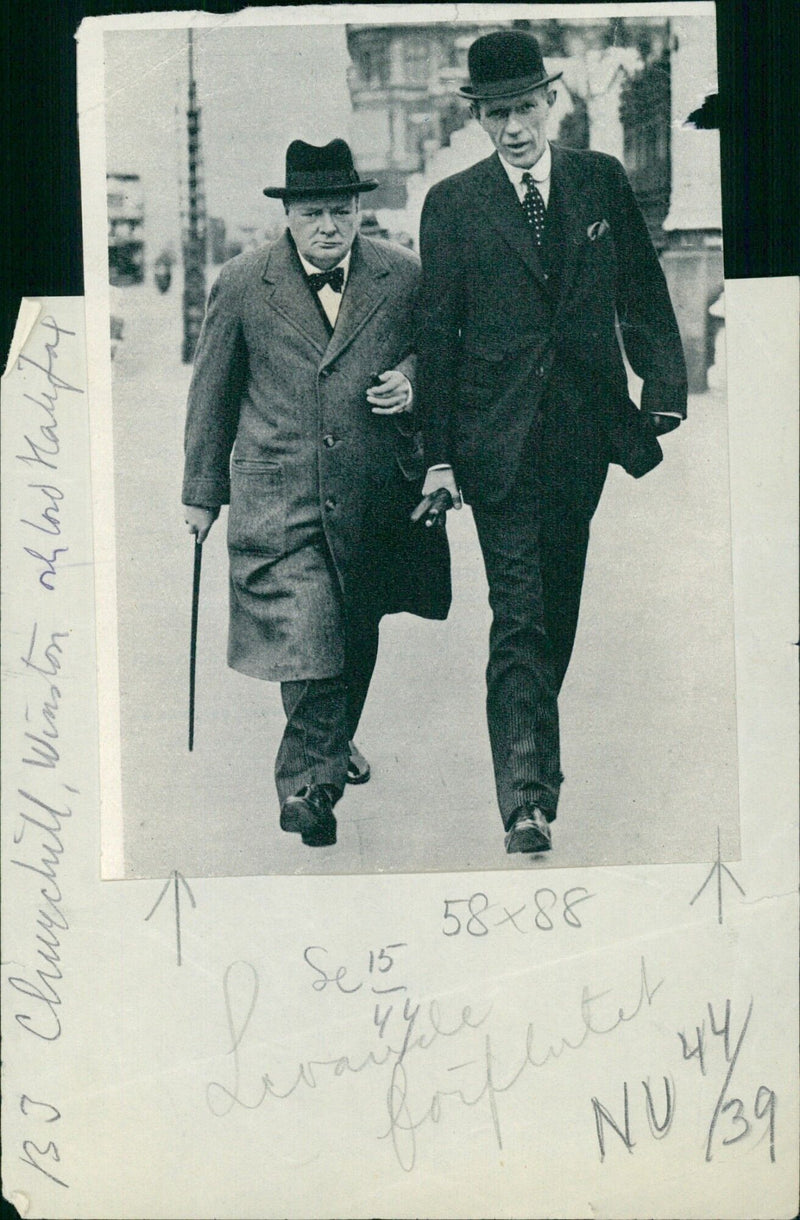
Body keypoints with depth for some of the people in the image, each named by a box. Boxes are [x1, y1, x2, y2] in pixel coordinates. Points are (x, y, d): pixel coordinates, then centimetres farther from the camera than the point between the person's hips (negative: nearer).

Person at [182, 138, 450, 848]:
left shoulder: (404, 276, 1)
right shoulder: (242, 284, -1)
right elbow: (212, 392, 7)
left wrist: (411, 381, -8)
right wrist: (203, 490, 10)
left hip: (378, 495, 3)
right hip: (279, 494, -2)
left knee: (357, 630, 16)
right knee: (304, 635, -12)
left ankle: (334, 742, 41)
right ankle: (316, 777, 0)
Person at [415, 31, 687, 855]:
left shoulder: (601, 181, 7)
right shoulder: (452, 205, 1)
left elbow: (643, 296, 11)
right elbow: (438, 333, 1)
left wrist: (664, 396, 2)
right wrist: (438, 454, -2)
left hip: (583, 430, 3)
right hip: (499, 439, -3)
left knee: (559, 609, 14)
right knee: (518, 617, -8)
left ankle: (531, 749, 34)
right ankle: (525, 799, -8)